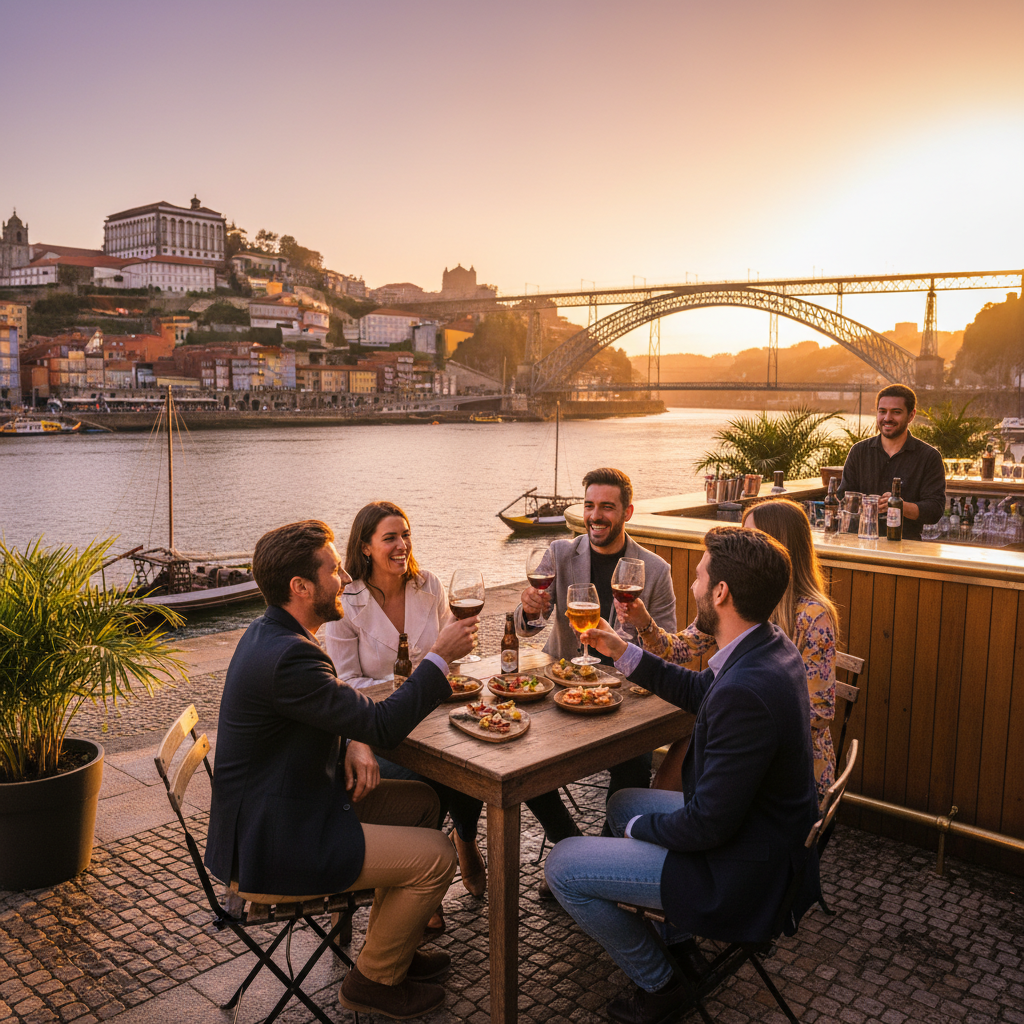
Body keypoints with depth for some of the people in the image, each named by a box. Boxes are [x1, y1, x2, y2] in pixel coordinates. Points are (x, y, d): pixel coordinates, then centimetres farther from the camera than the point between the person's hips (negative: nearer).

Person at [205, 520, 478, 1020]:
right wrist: (440, 656, -16)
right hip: (272, 842, -10)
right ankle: (375, 979, 15)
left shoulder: (270, 632, 3)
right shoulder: (286, 656, -30)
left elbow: (331, 709, 16)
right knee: (436, 857, -8)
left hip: (280, 804, 10)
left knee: (422, 801, 16)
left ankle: (391, 945, 30)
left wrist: (352, 748, -4)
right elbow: (383, 723, -24)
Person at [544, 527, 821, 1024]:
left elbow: (708, 825, -28)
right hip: (771, 835, 10)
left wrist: (640, 827, -9)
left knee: (561, 866, -3)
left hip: (741, 872, -10)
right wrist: (623, 652, 15)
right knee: (622, 802, 27)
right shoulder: (770, 646, -3)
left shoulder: (744, 692, -35)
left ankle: (659, 982, 16)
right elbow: (699, 690, 17)